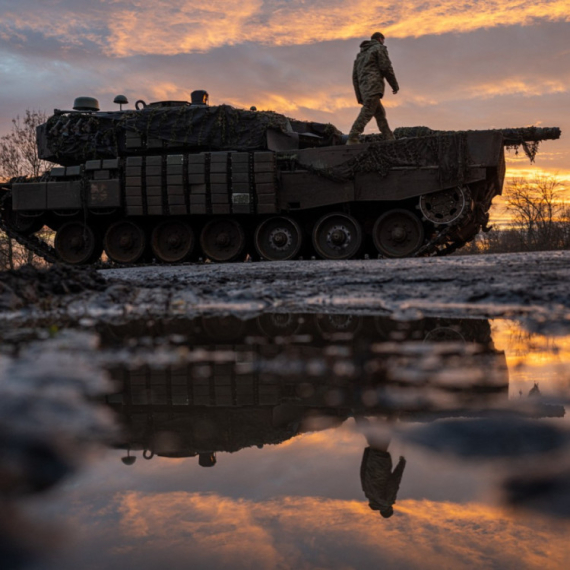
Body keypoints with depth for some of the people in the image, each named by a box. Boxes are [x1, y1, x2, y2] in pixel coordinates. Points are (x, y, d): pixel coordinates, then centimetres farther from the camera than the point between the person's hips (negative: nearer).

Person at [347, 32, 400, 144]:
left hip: (364, 88, 8)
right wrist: (395, 85, 3)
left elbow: (355, 76, 21)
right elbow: (386, 68, -5)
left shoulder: (361, 54, 28)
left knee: (380, 114, 10)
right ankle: (352, 140, -28)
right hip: (374, 85, -8)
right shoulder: (379, 48, 7)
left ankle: (390, 140, 5)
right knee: (366, 113, -17)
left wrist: (359, 96, 20)